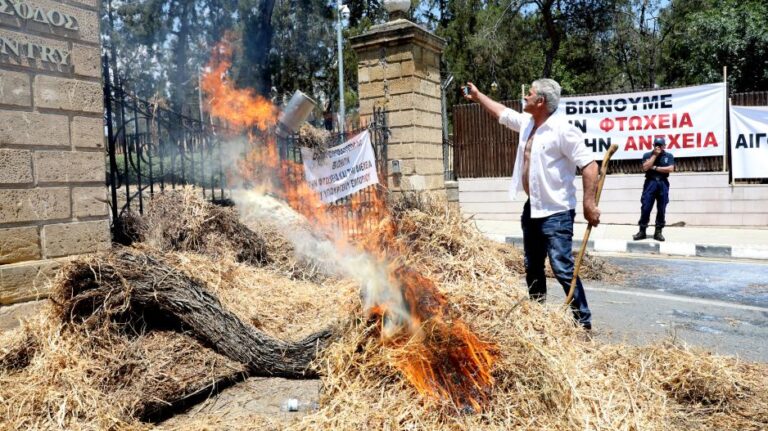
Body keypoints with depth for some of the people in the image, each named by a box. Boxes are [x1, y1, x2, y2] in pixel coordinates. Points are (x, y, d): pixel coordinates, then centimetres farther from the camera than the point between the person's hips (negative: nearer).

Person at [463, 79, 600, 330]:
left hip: (556, 212, -9)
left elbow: (589, 164, -18)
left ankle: (583, 321, 1)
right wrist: (478, 96, 33)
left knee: (562, 268, -11)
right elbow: (501, 112, 27)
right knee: (532, 267, 17)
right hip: (532, 209, 9)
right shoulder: (526, 122, 8)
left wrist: (589, 203, -23)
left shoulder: (562, 130, -16)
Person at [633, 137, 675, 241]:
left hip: (663, 184, 1)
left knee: (661, 209, 2)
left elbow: (670, 169, -6)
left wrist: (655, 168, -7)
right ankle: (642, 231, -1)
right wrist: (655, 155, -7)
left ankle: (658, 232, 8)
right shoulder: (647, 155, 7)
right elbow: (645, 167, -9)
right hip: (650, 183, -1)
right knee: (645, 207, -5)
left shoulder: (669, 156, 9)